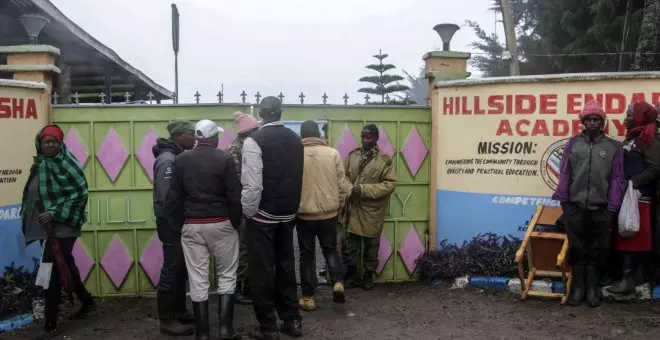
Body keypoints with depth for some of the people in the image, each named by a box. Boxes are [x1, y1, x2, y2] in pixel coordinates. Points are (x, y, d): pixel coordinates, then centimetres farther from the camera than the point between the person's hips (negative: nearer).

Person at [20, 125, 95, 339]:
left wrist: (55, 213, -21)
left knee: (52, 273, -8)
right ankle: (87, 301, 38)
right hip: (47, 228, 8)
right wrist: (29, 220, 12)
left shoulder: (66, 163, -10)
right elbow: (33, 196, 22)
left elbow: (81, 192, -18)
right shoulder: (39, 164, 13)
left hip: (62, 227, -8)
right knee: (65, 267, 19)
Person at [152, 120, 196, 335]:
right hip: (171, 222, -9)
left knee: (180, 268, 15)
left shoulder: (178, 157, 11)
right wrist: (178, 225, -15)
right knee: (172, 269, -2)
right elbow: (167, 198, -22)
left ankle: (179, 312, 27)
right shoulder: (167, 159, -17)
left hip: (178, 222, 9)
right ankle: (167, 321, 7)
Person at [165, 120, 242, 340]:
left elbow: (174, 196, 3)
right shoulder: (224, 159, -7)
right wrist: (236, 221, 2)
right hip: (221, 224, -2)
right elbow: (234, 195, -9)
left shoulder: (181, 160, 3)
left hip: (191, 226, 2)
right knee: (226, 276, 11)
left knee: (198, 280, 7)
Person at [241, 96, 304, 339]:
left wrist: (248, 212, -7)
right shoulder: (296, 140, 4)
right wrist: (292, 207, 15)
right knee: (286, 266, 16)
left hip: (263, 216, -6)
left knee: (262, 271, 4)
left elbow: (252, 183, -18)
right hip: (288, 214, 6)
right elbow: (299, 178, 6)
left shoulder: (254, 140, -14)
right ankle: (292, 320, 23)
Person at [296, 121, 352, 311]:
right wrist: (339, 204, 14)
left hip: (304, 214, -1)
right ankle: (338, 283, 1)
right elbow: (342, 184, -1)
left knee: (307, 255, 10)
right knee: (331, 249, 20)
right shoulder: (332, 153, -4)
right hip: (329, 213, 1)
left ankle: (308, 298, 14)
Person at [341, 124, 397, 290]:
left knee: (371, 244, 11)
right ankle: (352, 275, 24)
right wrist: (348, 191, -11)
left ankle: (368, 276, 26)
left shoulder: (385, 159, -8)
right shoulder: (353, 155, 4)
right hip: (352, 207, 3)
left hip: (372, 210, -3)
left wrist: (364, 189, -20)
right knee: (350, 244, 9)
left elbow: (390, 183, -12)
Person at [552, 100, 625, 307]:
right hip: (575, 208, 0)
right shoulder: (572, 144, 6)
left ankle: (592, 287, 20)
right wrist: (562, 201, 2)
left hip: (601, 209, 0)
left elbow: (617, 179, 3)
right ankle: (577, 286, 18)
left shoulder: (614, 147, 4)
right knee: (576, 249, 6)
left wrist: (612, 207, -2)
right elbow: (564, 174, 6)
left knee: (597, 251, 7)